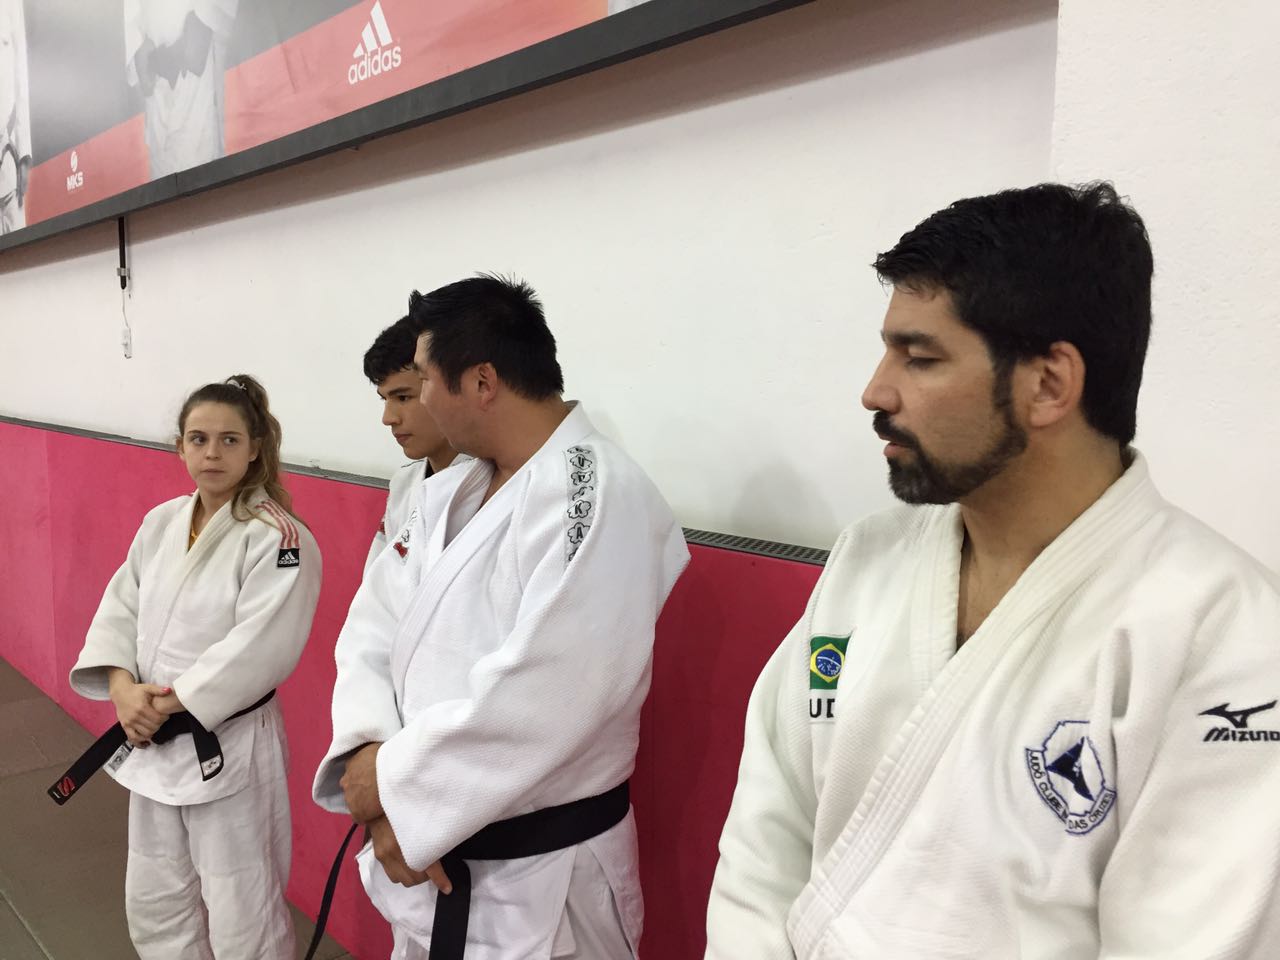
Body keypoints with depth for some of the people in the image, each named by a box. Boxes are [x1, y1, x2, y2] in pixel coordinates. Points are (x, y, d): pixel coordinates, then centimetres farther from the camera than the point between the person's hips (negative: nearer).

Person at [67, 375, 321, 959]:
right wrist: (123, 687, -12)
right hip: (153, 742, 7)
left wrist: (171, 703, -20)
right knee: (153, 904, 24)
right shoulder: (162, 522, 4)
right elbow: (120, 608, 4)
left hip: (230, 748, -7)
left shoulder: (278, 538, -18)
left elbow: (258, 650, -24)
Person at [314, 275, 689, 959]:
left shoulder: (599, 499, -23)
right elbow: (376, 627, 1)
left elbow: (532, 708, -29)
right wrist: (371, 756, -15)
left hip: (535, 882, -7)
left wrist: (391, 780, -17)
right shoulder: (448, 493, 5)